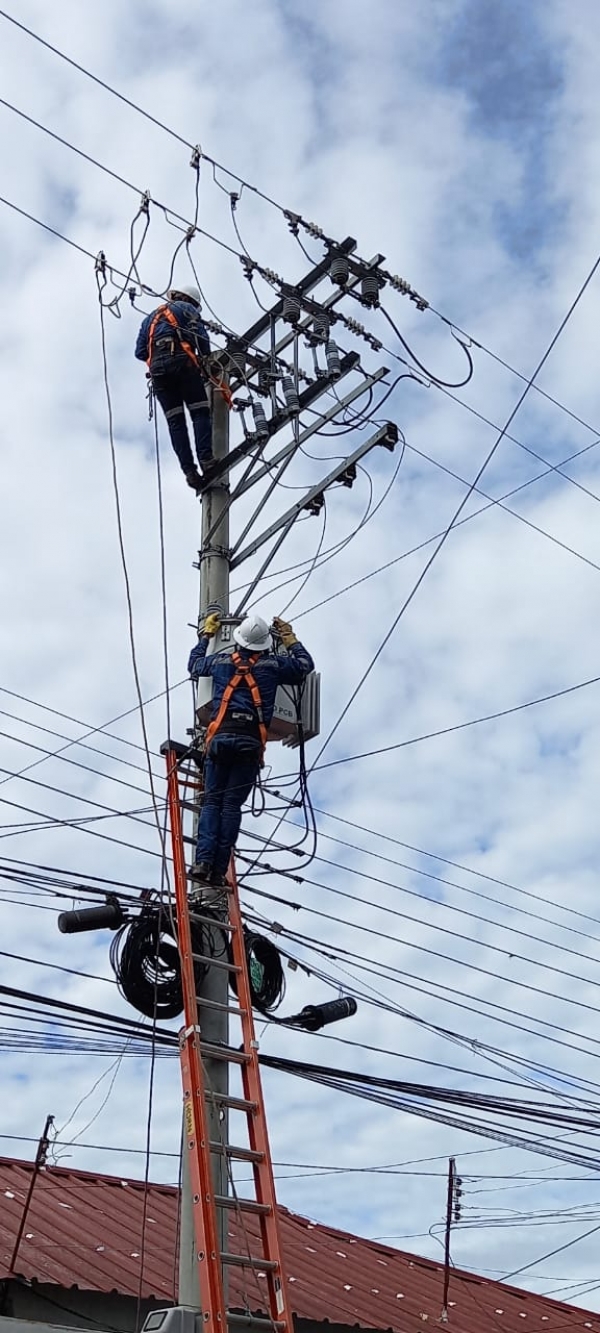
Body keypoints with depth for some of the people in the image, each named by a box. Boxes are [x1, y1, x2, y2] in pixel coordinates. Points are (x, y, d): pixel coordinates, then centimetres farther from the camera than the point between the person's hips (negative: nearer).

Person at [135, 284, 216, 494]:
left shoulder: (150, 318, 34)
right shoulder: (186, 309, 21)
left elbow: (140, 352, 22)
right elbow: (201, 337, 6)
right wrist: (206, 359, 19)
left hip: (157, 367, 4)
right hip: (181, 360, -4)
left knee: (175, 421, -1)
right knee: (200, 413, -8)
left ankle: (189, 469, -14)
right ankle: (206, 460, -27)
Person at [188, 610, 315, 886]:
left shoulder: (220, 661, 14)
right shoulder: (273, 664, 9)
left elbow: (194, 665, 35)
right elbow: (306, 665, 24)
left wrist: (206, 634, 47)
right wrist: (289, 638, 35)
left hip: (220, 737, 1)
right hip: (250, 741, -1)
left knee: (211, 802, 5)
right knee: (232, 805, -2)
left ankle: (203, 862, -11)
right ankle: (219, 870, -6)